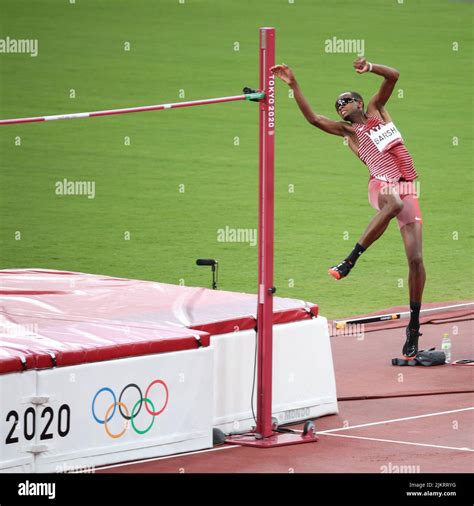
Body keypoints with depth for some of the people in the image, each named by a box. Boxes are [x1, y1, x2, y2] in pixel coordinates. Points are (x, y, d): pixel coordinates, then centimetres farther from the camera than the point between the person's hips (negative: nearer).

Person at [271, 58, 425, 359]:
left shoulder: (377, 109, 19)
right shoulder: (347, 130, 15)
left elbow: (393, 76, 10)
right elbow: (313, 117, 4)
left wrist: (370, 68, -7)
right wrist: (293, 85, -2)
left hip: (408, 190, 2)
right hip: (382, 186, -2)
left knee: (416, 258, -6)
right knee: (393, 203, -42)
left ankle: (414, 325, 3)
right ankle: (350, 261, -34)